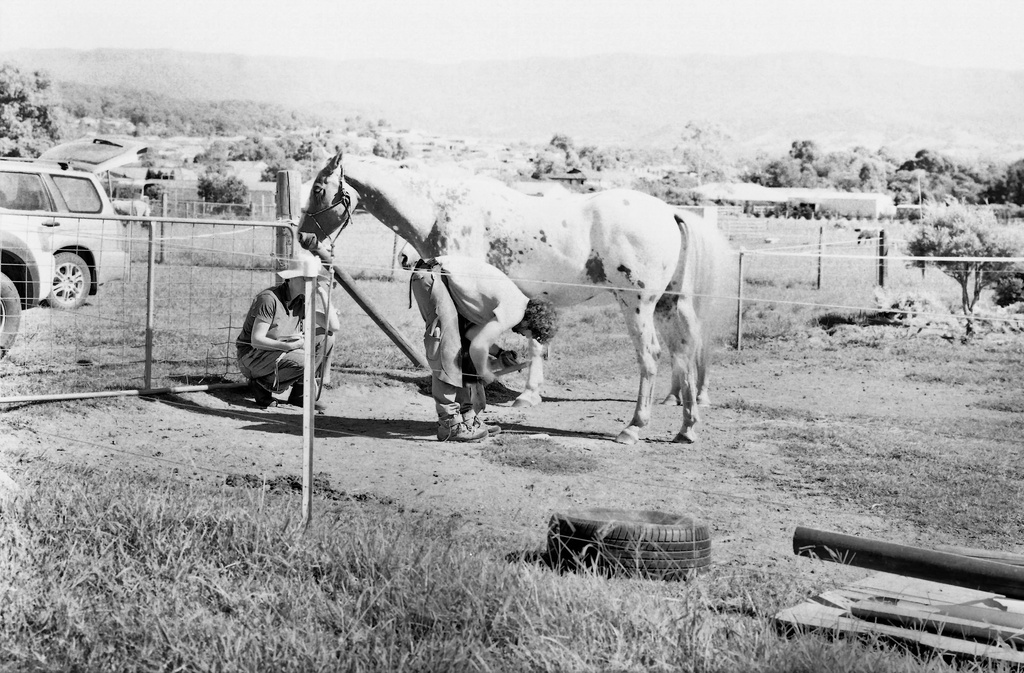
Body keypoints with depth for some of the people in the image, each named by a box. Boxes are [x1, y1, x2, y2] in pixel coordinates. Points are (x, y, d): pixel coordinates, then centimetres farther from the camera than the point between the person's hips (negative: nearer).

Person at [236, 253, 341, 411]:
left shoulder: (302, 301, 0)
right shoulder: (269, 299, -22)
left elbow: (334, 326, -5)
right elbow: (256, 340, -24)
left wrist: (323, 294, -13)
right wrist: (288, 346, -36)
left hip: (281, 352, 8)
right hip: (252, 356, -8)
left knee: (325, 338, -7)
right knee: (304, 362, -31)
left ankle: (301, 394, -2)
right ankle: (261, 385, -7)